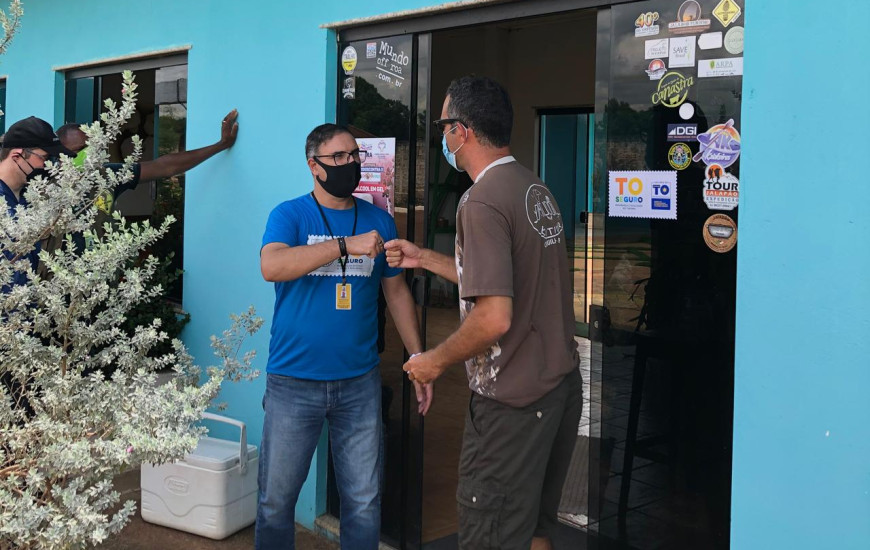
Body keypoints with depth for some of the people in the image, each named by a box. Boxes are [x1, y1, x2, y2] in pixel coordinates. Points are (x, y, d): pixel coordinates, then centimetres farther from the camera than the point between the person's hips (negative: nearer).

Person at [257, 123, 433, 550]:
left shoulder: (378, 221, 8)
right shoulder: (290, 215, -2)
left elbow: (397, 293, 14)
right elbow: (271, 266, -23)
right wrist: (346, 245, -28)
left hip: (359, 383, 3)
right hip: (293, 382, -2)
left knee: (364, 502, 8)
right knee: (276, 499, 8)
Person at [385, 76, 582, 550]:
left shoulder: (483, 201, -19)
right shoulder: (536, 190, 9)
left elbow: (494, 317, -26)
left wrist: (435, 361, -10)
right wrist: (426, 259, 22)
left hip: (512, 402, -9)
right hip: (560, 386, 9)